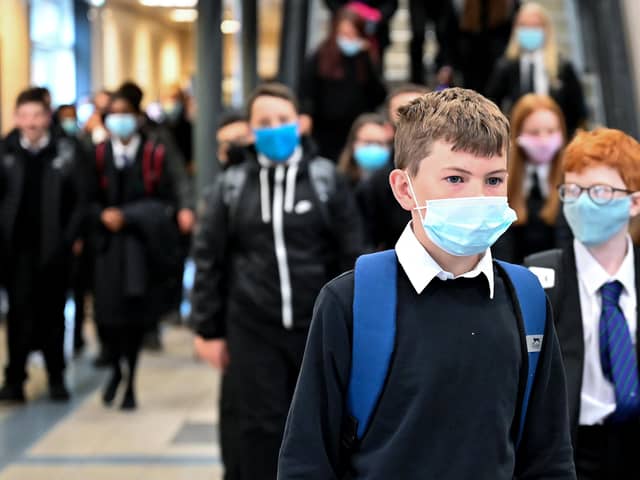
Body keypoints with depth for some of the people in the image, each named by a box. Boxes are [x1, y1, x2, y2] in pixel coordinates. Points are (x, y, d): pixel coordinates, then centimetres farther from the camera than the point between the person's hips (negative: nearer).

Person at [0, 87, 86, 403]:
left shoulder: (66, 152, -2)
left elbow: (80, 200, 0)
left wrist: (69, 237, -6)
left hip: (53, 248, 0)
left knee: (52, 313, 10)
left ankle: (56, 377, 22)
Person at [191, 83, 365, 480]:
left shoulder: (327, 178, 0)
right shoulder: (231, 185, 2)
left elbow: (351, 255, 1)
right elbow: (209, 260, 4)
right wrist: (208, 329, 2)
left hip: (317, 325, 0)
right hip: (252, 327, 0)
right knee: (261, 426, 3)